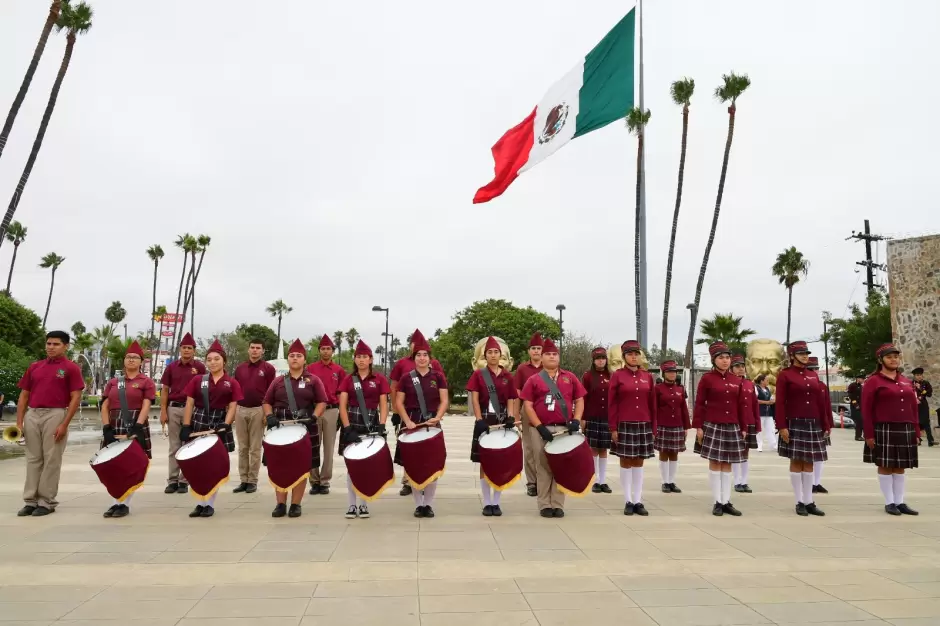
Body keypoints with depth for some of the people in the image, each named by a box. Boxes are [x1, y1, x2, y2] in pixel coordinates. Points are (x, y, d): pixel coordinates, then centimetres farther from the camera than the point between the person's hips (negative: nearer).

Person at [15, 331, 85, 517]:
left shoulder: (71, 368, -1)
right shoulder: (34, 367, 14)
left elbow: (75, 398, -6)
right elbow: (24, 395, 15)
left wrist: (64, 424, -13)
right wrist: (19, 422, 7)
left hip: (55, 415, -5)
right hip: (32, 415, 5)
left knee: (51, 459, 0)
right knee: (33, 459, 9)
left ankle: (47, 502, 8)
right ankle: (31, 501, 17)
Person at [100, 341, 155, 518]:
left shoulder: (146, 382, 1)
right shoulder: (113, 382, 13)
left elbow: (146, 407, -9)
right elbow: (105, 407, 7)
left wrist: (137, 427, -20)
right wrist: (106, 428, -5)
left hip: (135, 427, -4)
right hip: (115, 427, 4)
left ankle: (126, 504, 7)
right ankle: (116, 502, 15)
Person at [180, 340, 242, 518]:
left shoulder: (232, 383, 2)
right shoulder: (197, 380, 6)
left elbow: (232, 407, -2)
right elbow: (189, 404, 3)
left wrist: (226, 425, -16)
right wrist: (186, 426, -5)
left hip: (219, 425, -1)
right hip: (198, 424, 1)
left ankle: (210, 504, 13)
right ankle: (200, 503, 17)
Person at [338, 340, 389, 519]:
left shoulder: (380, 379, 3)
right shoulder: (348, 380, 5)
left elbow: (383, 405, 1)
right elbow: (342, 406, -1)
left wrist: (381, 426, -13)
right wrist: (348, 429, -12)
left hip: (371, 426, 0)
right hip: (353, 425, 1)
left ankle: (363, 504, 14)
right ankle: (352, 504, 12)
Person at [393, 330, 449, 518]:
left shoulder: (438, 376, 3)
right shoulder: (406, 377, 3)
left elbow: (444, 401, 0)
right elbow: (399, 403, 2)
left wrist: (437, 418, -15)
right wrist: (407, 421, -12)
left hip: (432, 423, 0)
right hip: (412, 423, 0)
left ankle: (429, 504, 12)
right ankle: (418, 504, 12)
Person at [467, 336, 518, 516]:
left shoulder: (507, 376, 7)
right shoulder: (478, 374, 2)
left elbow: (510, 400, 6)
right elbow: (474, 399, -5)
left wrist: (511, 417, -11)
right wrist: (479, 420, -15)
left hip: (502, 422, 2)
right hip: (485, 421, -2)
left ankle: (496, 502, 13)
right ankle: (487, 503, 10)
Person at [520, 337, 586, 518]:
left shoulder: (570, 377, 9)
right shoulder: (534, 380, 2)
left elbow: (579, 400, 10)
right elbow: (527, 405, -3)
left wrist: (576, 420, -6)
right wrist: (539, 427, -12)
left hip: (565, 429, 2)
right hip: (542, 430, -2)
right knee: (543, 468, 3)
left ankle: (558, 505, 15)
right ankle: (544, 505, 12)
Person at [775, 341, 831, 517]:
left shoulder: (813, 376, 13)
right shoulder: (784, 375, -4)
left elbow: (821, 401, 13)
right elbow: (780, 403, -9)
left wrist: (826, 425, 9)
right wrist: (782, 426, -15)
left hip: (813, 425, 5)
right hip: (794, 424, -5)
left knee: (809, 463, 8)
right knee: (796, 462, -1)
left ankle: (809, 502, 13)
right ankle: (800, 502, 5)